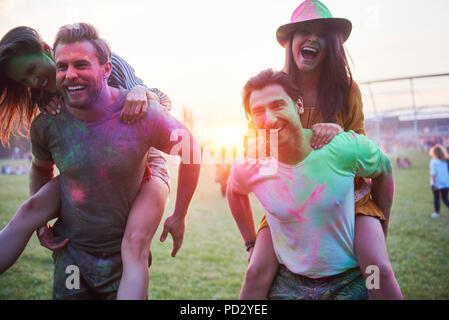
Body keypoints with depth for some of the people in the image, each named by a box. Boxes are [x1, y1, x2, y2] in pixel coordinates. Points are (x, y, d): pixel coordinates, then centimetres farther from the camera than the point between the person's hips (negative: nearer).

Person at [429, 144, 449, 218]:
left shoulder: (434, 161, -13)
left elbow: (433, 173, -19)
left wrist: (434, 183, -19)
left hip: (437, 183, -4)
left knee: (436, 198, 12)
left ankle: (437, 213, 21)